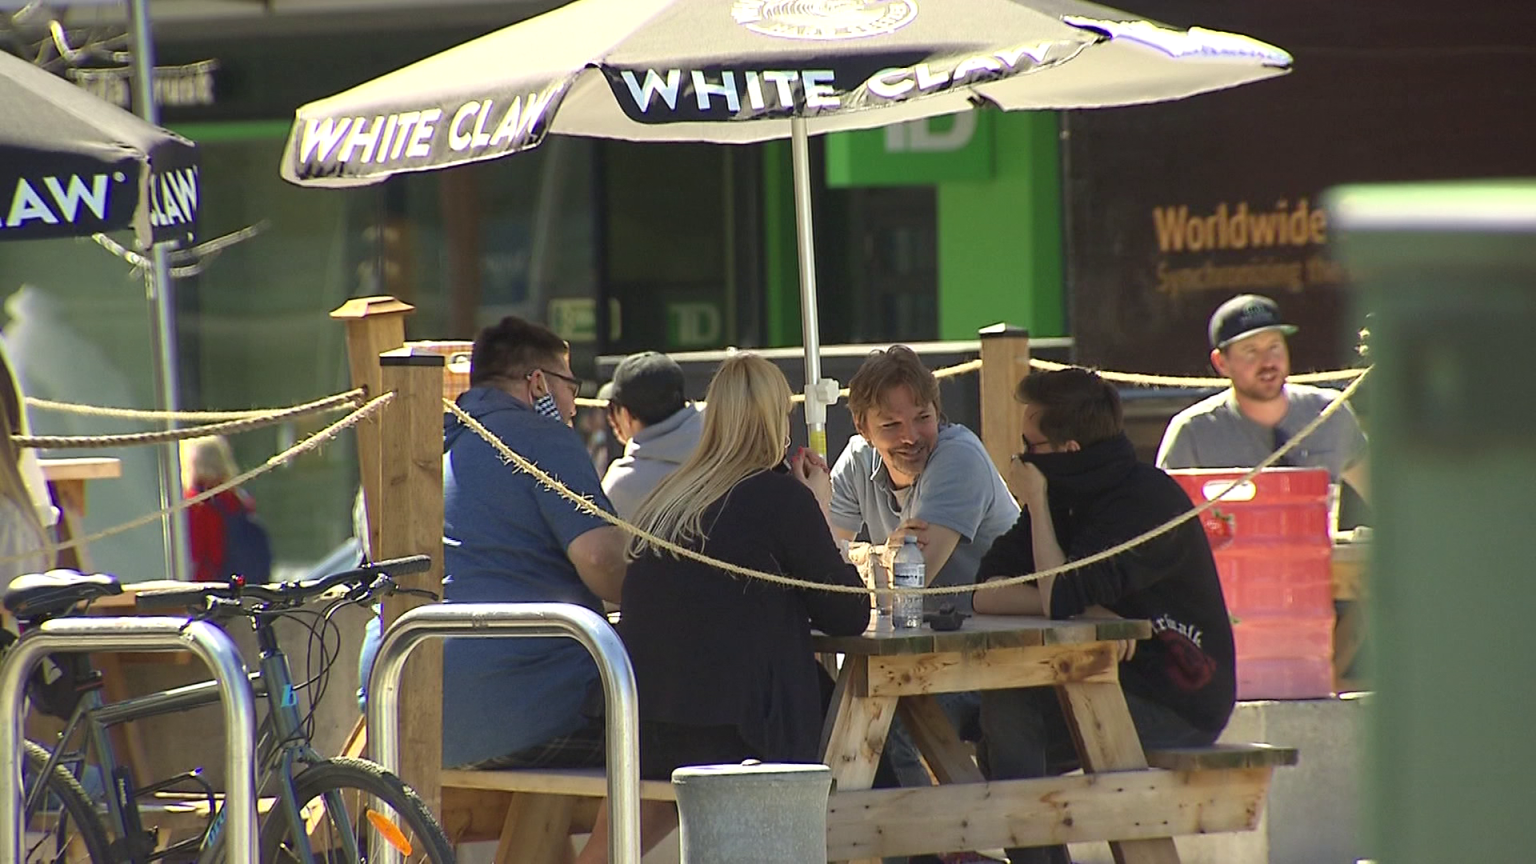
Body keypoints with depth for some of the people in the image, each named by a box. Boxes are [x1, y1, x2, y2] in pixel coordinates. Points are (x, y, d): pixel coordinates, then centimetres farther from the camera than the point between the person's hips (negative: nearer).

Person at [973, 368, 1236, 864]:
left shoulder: (1148, 502, -17)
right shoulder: (1066, 498, 8)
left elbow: (1062, 597, -26)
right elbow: (986, 592, -1)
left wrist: (1037, 503, -14)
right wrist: (1085, 608, -18)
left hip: (1177, 706, -9)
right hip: (1115, 685, 9)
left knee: (1009, 711, -21)